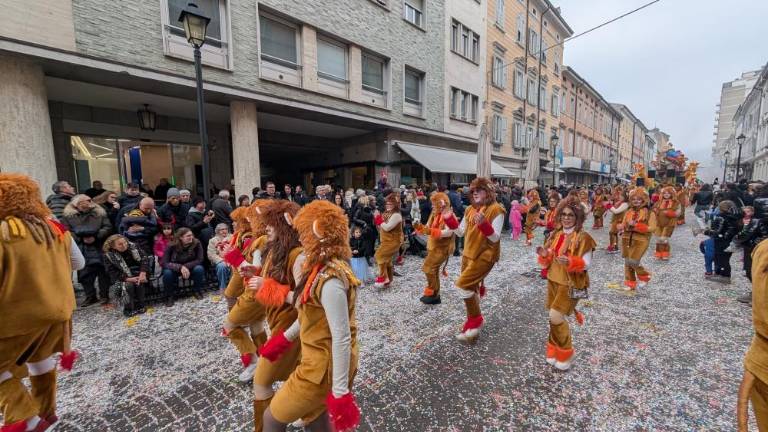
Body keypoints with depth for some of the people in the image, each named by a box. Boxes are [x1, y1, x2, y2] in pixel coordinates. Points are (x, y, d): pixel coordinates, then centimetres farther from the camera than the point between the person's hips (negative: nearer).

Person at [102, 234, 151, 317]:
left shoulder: (132, 246, -7)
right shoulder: (109, 256, -10)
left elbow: (144, 258, -9)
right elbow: (112, 272, -9)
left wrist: (142, 274, -22)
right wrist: (128, 279, -21)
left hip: (139, 272, 1)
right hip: (125, 276, -1)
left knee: (139, 283, -29)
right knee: (129, 285, -30)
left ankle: (139, 306, -14)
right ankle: (130, 307, -14)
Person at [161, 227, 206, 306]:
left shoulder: (196, 243, -21)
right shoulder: (171, 246, -21)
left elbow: (199, 260, -19)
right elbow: (164, 263, -23)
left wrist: (185, 266, -32)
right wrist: (180, 267, -38)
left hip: (190, 268, 0)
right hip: (175, 269, 0)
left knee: (199, 269, -30)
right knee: (167, 273, -31)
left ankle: (197, 291, -3)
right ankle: (170, 296, -5)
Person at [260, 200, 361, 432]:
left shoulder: (329, 279, -30)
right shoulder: (325, 267, 1)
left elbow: (342, 338, -28)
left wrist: (340, 391, -21)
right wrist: (286, 338, 21)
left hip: (325, 367, -8)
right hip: (321, 361, 8)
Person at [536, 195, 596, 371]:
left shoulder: (583, 238, -13)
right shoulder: (555, 235, 6)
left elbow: (586, 263, -15)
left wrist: (571, 261, -32)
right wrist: (544, 255, -12)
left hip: (570, 283, -6)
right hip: (553, 280, 6)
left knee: (556, 317, -9)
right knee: (555, 317, 13)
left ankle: (565, 354, 14)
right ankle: (554, 350, 31)